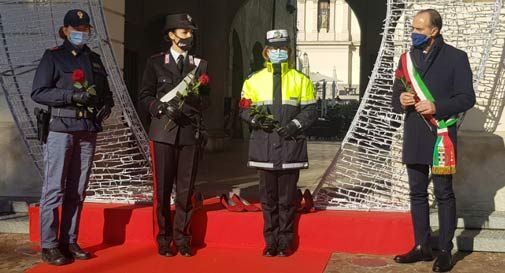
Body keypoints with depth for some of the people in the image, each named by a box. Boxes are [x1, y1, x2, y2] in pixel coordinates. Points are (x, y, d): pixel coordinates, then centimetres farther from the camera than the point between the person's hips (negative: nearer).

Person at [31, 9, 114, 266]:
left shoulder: (94, 59, 17)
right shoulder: (53, 56, 2)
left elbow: (106, 91, 23)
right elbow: (38, 92, -6)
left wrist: (106, 104, 1)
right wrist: (72, 95, -17)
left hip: (88, 132, 5)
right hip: (61, 130, -5)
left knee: (77, 191, 7)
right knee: (54, 189, -5)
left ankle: (69, 242, 15)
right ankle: (49, 246, 3)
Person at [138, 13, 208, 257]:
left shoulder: (200, 65, 13)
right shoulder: (156, 62, 7)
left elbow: (205, 100, 14)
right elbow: (144, 96, 3)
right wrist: (162, 108, -13)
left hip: (191, 133, 2)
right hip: (164, 132, -2)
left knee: (186, 189, 4)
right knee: (162, 189, 2)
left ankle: (182, 238, 15)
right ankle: (163, 239, 13)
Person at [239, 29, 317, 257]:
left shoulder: (301, 80, 5)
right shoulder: (254, 80, 7)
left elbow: (310, 111, 4)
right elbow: (244, 109, 10)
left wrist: (295, 125, -12)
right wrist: (256, 119, -10)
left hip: (291, 146, -1)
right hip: (264, 146, 1)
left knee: (288, 198, 5)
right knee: (268, 197, 7)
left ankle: (285, 243, 15)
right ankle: (270, 242, 18)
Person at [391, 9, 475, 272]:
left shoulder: (456, 57, -3)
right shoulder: (406, 58, 12)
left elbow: (467, 98, -7)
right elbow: (396, 96, 14)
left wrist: (437, 107, -20)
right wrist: (400, 101, -9)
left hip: (441, 137, -5)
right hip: (413, 138, 5)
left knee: (444, 194, 1)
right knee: (417, 193, 11)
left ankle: (445, 251, 11)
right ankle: (422, 247, 22)